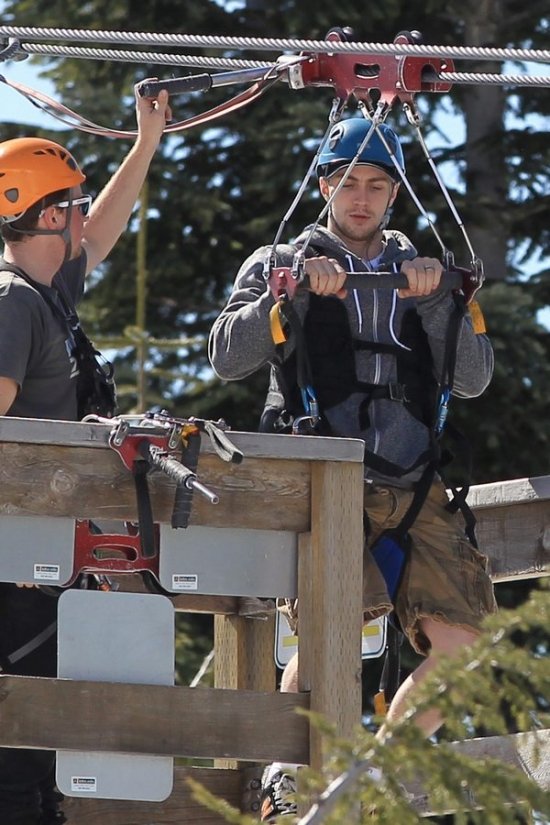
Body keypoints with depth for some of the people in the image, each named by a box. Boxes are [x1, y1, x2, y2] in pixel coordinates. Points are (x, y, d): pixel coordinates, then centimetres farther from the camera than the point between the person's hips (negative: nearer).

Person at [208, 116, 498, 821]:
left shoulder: (420, 273, 22)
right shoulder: (283, 264, 15)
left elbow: (472, 380, 9)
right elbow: (227, 359, -1)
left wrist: (435, 302, -5)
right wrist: (296, 290, -10)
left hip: (415, 491, 4)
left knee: (462, 648, -8)